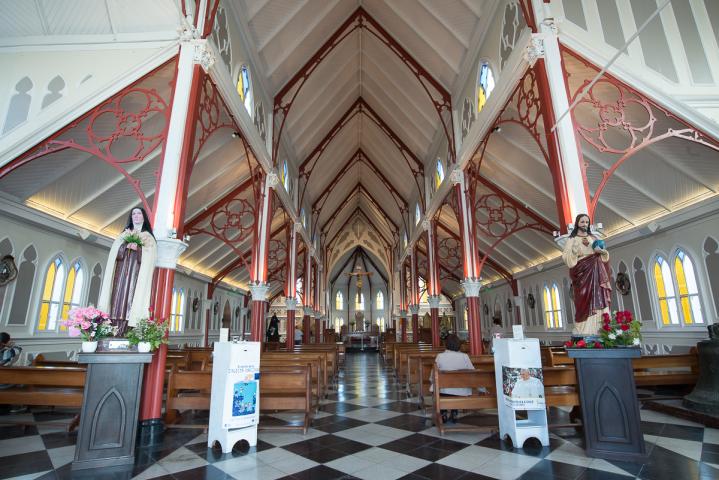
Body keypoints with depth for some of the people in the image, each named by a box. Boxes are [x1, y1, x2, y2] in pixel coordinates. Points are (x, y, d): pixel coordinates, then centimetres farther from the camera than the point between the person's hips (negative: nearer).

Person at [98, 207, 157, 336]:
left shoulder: (148, 238, 12)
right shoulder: (124, 235, 21)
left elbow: (149, 257, 1)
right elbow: (115, 252, 10)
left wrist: (138, 249, -14)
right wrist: (126, 246, -8)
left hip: (137, 273, -3)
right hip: (121, 272, 3)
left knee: (132, 297, -11)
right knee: (119, 297, -6)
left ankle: (127, 332, -13)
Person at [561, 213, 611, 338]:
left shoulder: (594, 237, 18)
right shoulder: (572, 239, 6)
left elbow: (605, 254, 17)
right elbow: (565, 256, -5)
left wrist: (601, 251, -5)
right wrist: (578, 247, -14)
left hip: (596, 273, 4)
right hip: (582, 272, -4)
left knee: (598, 298, -4)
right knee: (585, 299, -11)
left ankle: (601, 328, -4)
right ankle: (585, 331, -12)